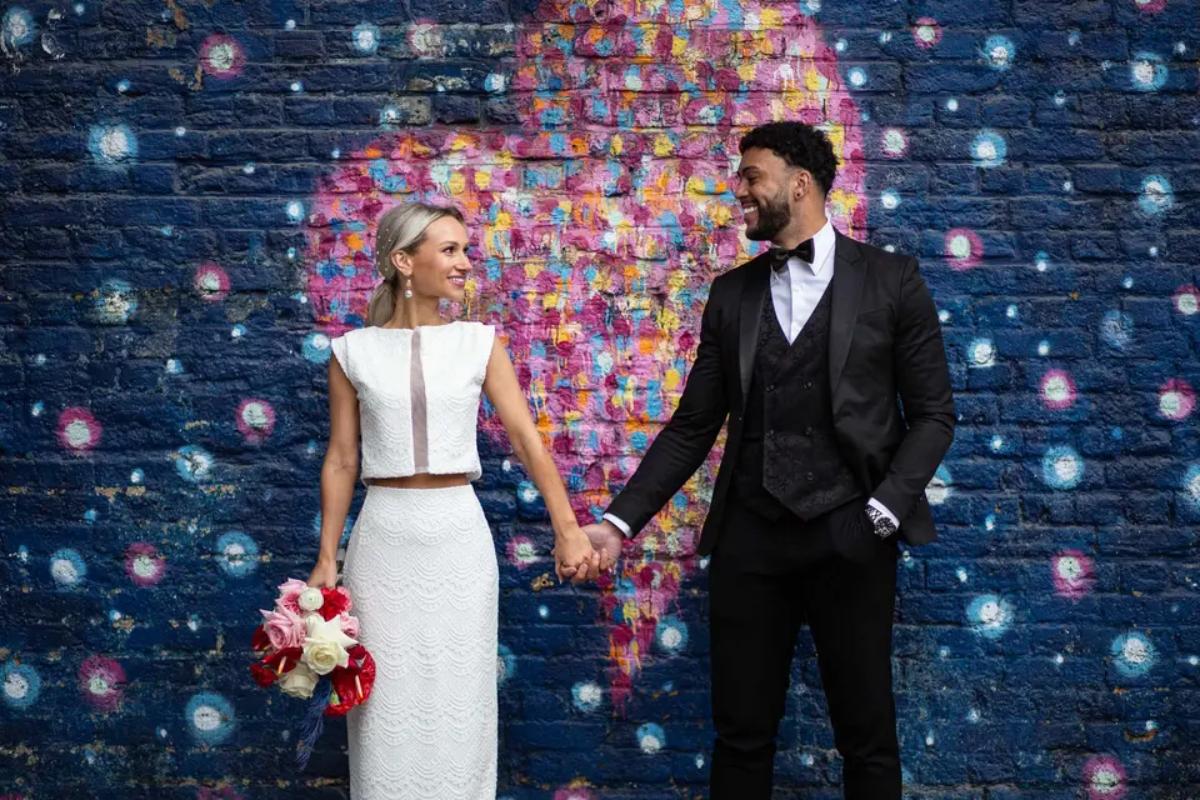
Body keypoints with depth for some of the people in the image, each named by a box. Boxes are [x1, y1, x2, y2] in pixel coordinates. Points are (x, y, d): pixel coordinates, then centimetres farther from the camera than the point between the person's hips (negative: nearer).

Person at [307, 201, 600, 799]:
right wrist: (325, 559, 4)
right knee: (387, 703, 6)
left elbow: (527, 439, -4)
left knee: (456, 699, 7)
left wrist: (567, 531, -13)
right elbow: (341, 462, 5)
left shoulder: (479, 343, 2)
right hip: (383, 538, 0)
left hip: (458, 536, 0)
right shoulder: (353, 352, 1)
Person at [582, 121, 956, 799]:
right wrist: (620, 521, 0)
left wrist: (883, 510, -12)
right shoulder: (732, 293, 10)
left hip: (848, 536, -3)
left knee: (866, 736, 5)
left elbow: (933, 414, 1)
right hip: (751, 537, 3)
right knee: (741, 733, 8)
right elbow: (693, 427, 9)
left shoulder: (891, 280, 1)